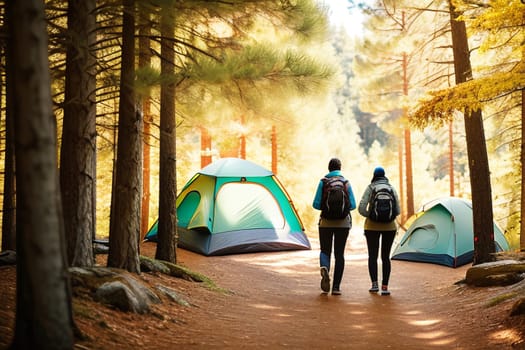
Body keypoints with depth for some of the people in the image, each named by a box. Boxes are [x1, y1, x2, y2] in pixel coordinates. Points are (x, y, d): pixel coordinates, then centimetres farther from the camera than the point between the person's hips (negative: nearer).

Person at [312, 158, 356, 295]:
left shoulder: (323, 182, -3)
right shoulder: (346, 183, 0)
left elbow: (316, 204, -7)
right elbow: (352, 205, -2)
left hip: (326, 222, -1)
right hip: (343, 222, 1)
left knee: (325, 251, 12)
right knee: (339, 253, 7)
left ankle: (324, 268, -21)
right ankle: (336, 287, 2)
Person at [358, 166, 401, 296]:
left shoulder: (370, 188, -2)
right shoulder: (392, 189, 4)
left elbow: (361, 208, -10)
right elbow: (398, 210, 1)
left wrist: (370, 216, 7)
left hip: (372, 226, -2)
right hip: (389, 227, 2)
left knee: (372, 256, 8)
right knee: (386, 256, 6)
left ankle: (374, 284, -4)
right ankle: (385, 287, 0)